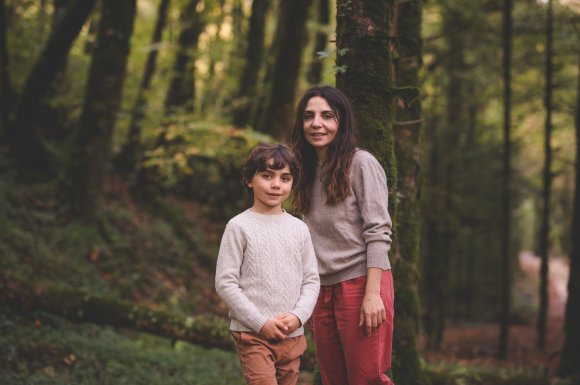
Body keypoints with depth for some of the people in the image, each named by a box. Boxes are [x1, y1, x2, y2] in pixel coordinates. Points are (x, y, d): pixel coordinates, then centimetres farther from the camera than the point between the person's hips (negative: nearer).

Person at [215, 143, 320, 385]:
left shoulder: (299, 228, 8)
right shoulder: (239, 226, -5)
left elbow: (311, 280, 10)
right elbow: (225, 284, -7)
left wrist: (298, 316, -8)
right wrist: (261, 323, -12)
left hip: (292, 335, 5)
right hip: (252, 333, -4)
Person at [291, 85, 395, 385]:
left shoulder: (361, 164, -5)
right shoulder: (309, 172, 14)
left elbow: (378, 232, -11)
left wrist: (372, 294, -18)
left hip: (360, 283, -6)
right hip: (323, 291, 7)